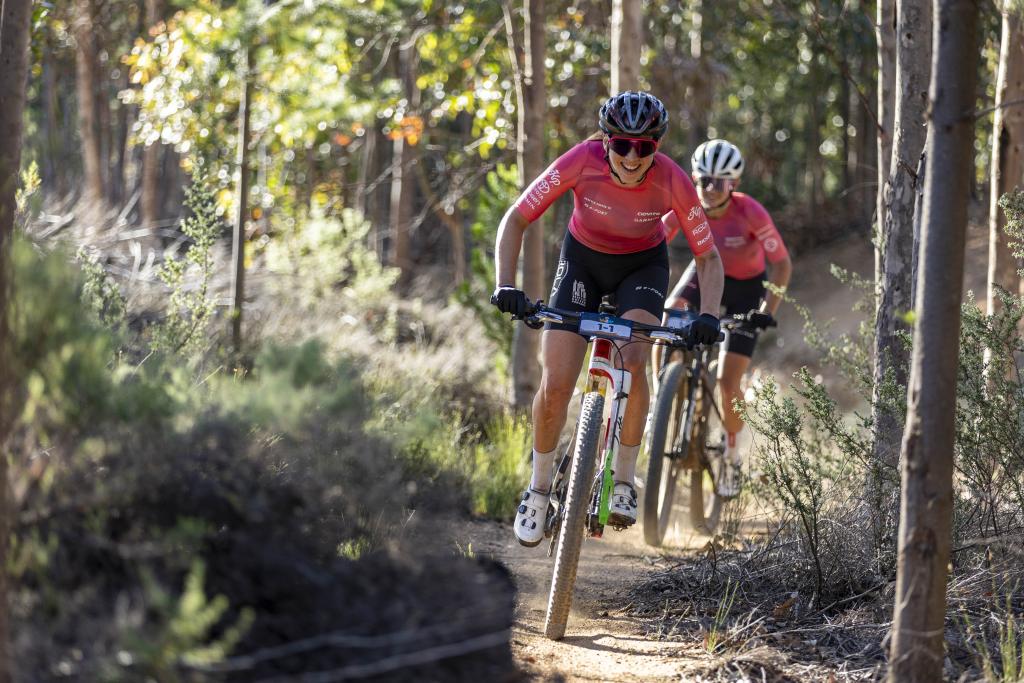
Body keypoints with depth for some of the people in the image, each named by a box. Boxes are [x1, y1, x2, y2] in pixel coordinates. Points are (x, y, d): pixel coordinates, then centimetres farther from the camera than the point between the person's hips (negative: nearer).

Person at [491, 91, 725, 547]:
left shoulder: (673, 181, -28)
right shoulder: (581, 162, -30)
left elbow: (708, 257, -17)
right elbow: (515, 220, -21)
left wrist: (709, 315, -34)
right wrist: (505, 286, -34)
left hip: (643, 265, 0)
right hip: (584, 259, 1)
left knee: (632, 360, -28)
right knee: (555, 385, -11)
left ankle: (624, 482, -13)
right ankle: (539, 488, 12)